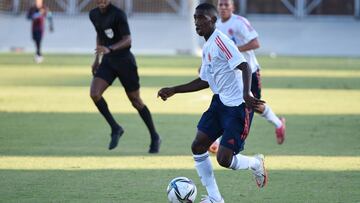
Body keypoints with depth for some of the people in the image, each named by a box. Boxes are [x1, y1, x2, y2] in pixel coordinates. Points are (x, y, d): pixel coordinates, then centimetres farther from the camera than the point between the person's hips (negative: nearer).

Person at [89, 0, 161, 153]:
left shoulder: (118, 14, -18)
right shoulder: (94, 15, 5)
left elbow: (127, 40, -25)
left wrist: (110, 49, -40)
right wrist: (97, 59, 19)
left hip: (124, 60, -6)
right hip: (107, 60, 6)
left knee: (135, 101, 2)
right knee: (94, 93, -15)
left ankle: (154, 138, 17)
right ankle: (115, 128, 2)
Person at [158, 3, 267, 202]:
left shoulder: (220, 41, -16)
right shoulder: (206, 48, 13)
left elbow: (244, 67, -25)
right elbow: (204, 81, 24)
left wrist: (246, 94, -40)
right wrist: (173, 90, 21)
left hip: (238, 106, -10)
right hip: (220, 102, 10)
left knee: (224, 159, -11)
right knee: (198, 147, 3)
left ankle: (255, 164, 21)